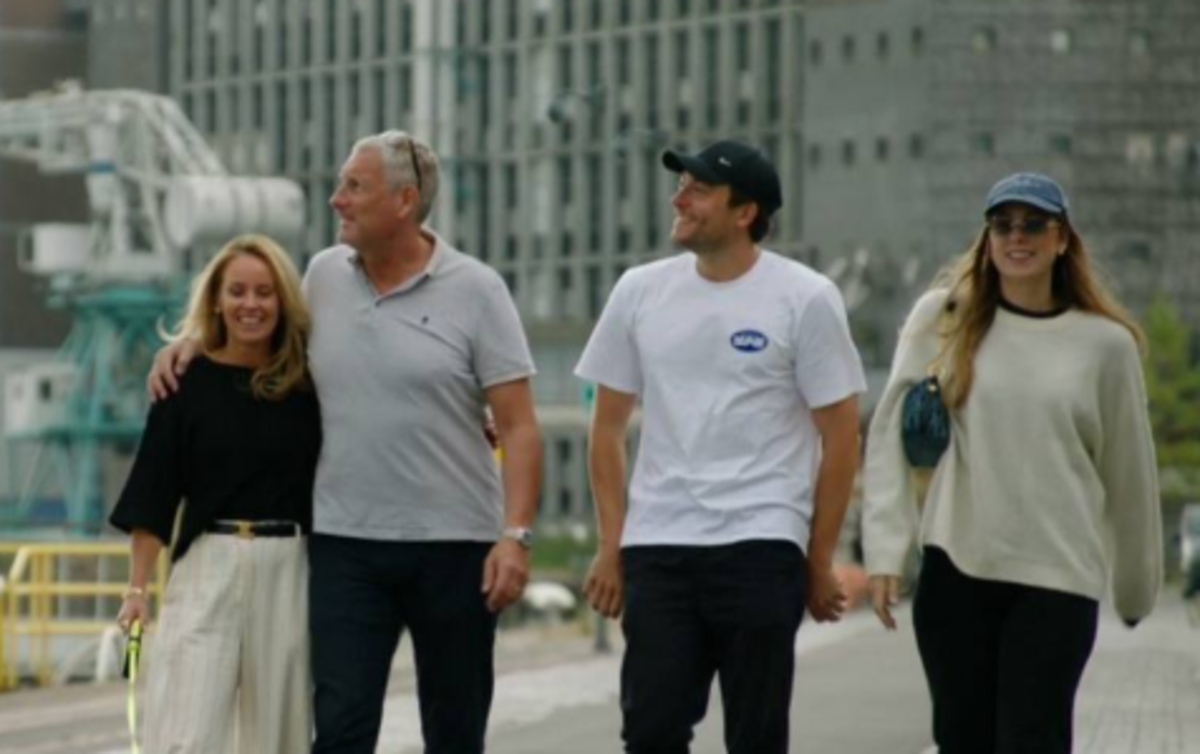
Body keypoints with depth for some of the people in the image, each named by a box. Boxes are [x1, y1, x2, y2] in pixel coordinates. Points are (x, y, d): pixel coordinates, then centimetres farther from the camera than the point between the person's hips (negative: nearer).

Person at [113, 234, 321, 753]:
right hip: (206, 571, -2)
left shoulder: (309, 382, 5)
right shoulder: (189, 379, 0)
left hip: (290, 571, 2)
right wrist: (138, 587, -4)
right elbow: (153, 493, 0)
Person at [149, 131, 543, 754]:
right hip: (345, 540, 2)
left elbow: (518, 426, -6)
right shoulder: (324, 274, 7)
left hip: (454, 543, -2)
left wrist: (516, 535, -15)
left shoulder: (474, 290, -4)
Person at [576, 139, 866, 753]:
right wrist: (610, 544, 6)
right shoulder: (640, 292, 7)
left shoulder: (804, 299, -3)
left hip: (760, 547, -3)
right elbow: (608, 426, 13)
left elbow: (840, 436, -1)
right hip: (656, 547, 3)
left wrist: (820, 561, -2)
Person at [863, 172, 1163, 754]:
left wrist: (1136, 587, 17)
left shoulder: (1105, 343, 2)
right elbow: (890, 436, 2)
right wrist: (887, 548, -6)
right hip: (955, 570, 1)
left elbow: (1129, 472, 11)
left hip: (1058, 579, -1)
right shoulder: (943, 317, 2)